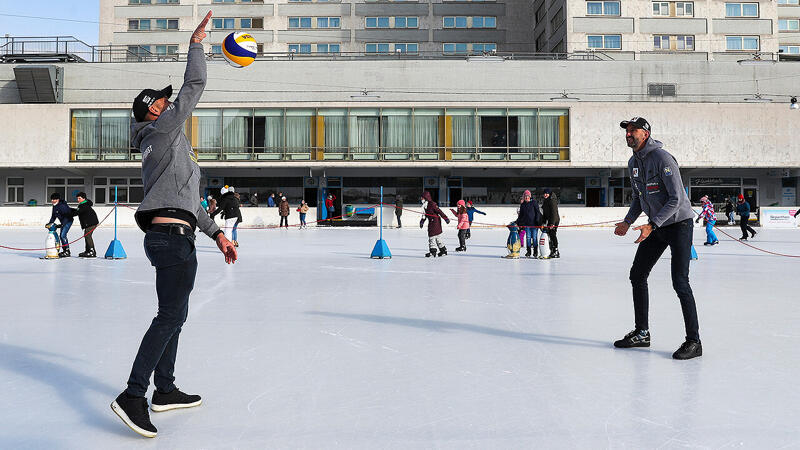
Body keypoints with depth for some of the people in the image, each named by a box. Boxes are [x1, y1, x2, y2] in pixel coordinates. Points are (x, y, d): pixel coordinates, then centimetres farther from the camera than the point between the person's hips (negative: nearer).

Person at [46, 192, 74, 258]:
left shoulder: (62, 206, -23)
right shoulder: (54, 206, 7)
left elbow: (67, 216, -26)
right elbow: (53, 216, 14)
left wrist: (62, 224, -30)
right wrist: (50, 223, 3)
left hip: (68, 221, -10)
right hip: (63, 222, 10)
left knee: (63, 235, -17)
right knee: (61, 236, 11)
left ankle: (67, 251, -13)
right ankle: (64, 250, 21)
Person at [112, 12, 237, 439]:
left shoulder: (163, 146, 26)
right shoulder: (163, 129, 0)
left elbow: (188, 200, 26)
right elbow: (194, 86, -4)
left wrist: (217, 233, 24)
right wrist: (196, 43, 8)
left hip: (167, 237, 10)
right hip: (172, 237, -10)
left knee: (173, 316, 14)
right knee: (170, 316, -14)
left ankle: (164, 390, 22)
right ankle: (132, 395, -16)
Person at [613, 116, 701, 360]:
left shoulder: (662, 158, -20)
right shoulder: (633, 163, 7)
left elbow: (676, 199, -23)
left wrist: (651, 225, -29)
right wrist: (628, 221, 4)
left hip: (679, 223, -9)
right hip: (656, 226, 9)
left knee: (679, 282, -13)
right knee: (637, 275, 9)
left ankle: (694, 341, -4)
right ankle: (642, 333, 21)